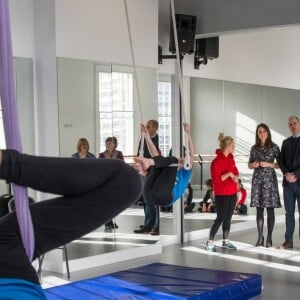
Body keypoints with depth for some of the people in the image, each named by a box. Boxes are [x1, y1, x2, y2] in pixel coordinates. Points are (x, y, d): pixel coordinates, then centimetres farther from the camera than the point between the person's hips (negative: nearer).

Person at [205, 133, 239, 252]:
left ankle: (226, 241, 19)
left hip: (232, 193, 8)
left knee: (228, 218, 11)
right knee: (221, 218, -6)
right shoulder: (217, 161, -16)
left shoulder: (231, 158, 10)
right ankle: (209, 242, 0)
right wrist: (228, 174, -20)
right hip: (222, 194, -8)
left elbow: (235, 172, 20)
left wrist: (235, 177, -2)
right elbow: (216, 179, -21)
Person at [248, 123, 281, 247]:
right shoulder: (254, 148, 10)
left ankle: (269, 238, 3)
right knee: (259, 210, 4)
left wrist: (269, 164, -14)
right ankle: (260, 237, 10)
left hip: (270, 179, -3)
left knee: (270, 209, -2)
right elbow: (249, 165, 15)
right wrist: (253, 164, -6)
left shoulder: (274, 147, 0)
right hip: (257, 180, 3)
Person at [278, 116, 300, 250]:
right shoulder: (286, 142, 15)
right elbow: (281, 160, 8)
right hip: (288, 183, 4)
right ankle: (289, 241, 10)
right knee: (289, 212, 6)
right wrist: (286, 174, -9)